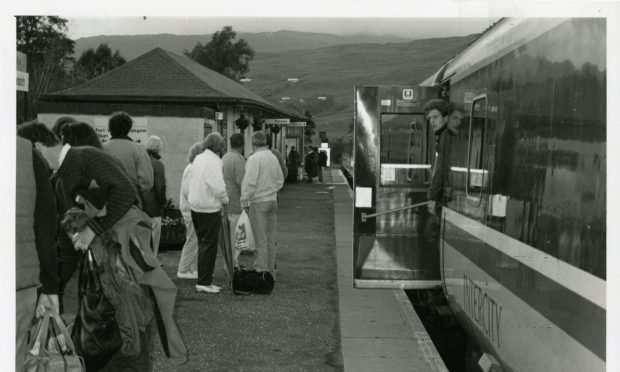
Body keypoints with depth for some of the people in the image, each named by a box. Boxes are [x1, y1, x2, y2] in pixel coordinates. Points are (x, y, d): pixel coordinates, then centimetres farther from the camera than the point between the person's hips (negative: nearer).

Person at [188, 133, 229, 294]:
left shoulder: (197, 159, 10)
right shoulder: (214, 161, -16)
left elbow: (190, 184, 15)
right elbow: (218, 187, -21)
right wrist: (226, 200, -5)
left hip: (195, 207, 9)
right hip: (209, 209, -9)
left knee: (203, 244, 15)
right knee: (209, 245, -2)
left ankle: (203, 280, 21)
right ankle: (204, 282, -1)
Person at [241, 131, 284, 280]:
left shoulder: (254, 158, -13)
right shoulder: (273, 158, 9)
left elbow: (249, 182, -17)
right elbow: (280, 180, 15)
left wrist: (244, 202, -10)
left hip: (258, 202, -7)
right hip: (272, 201, 7)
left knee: (261, 240, -4)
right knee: (271, 238, 11)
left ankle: (261, 272, -2)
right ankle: (271, 271, 17)